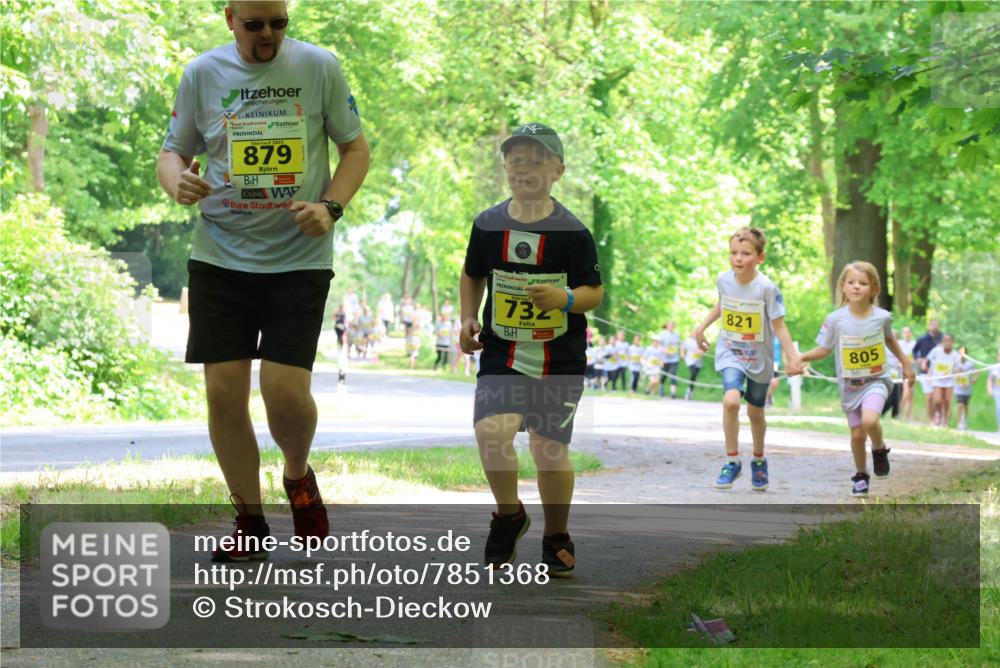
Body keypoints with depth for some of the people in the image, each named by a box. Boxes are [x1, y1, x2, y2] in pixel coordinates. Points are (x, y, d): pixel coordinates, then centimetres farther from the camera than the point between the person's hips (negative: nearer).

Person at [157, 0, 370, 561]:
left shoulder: (319, 67, -1)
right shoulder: (203, 74, 3)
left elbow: (356, 146, 7)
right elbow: (172, 151, 12)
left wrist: (331, 208, -10)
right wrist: (177, 180, -12)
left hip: (299, 258, -2)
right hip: (220, 256, 2)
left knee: (287, 391, -12)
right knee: (224, 391, -2)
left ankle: (298, 475, 22)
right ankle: (250, 524, 16)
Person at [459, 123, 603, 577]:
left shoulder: (572, 232, -5)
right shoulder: (488, 224, 3)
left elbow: (594, 292, -5)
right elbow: (473, 275, 21)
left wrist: (566, 298, -25)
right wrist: (468, 319, 10)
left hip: (560, 357, -1)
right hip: (502, 353, 2)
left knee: (550, 448, 1)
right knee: (491, 430, -20)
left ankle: (557, 537, 25)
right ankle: (508, 515, 7)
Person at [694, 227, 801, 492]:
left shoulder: (767, 288, -20)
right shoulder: (724, 280, -8)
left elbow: (778, 325, -16)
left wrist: (792, 357, -25)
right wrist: (702, 327, 13)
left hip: (759, 358, -1)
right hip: (730, 353, 1)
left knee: (755, 412, 13)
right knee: (731, 400, -22)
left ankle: (758, 461, 40)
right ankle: (732, 461, -8)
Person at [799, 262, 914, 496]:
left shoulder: (882, 317, -8)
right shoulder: (836, 320, -13)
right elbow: (824, 349, -3)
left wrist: (905, 363, 23)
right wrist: (799, 357, -20)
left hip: (876, 381, -1)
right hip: (849, 385, 1)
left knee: (869, 420, -27)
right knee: (857, 434, 6)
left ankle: (879, 450, 5)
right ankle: (861, 476, 32)